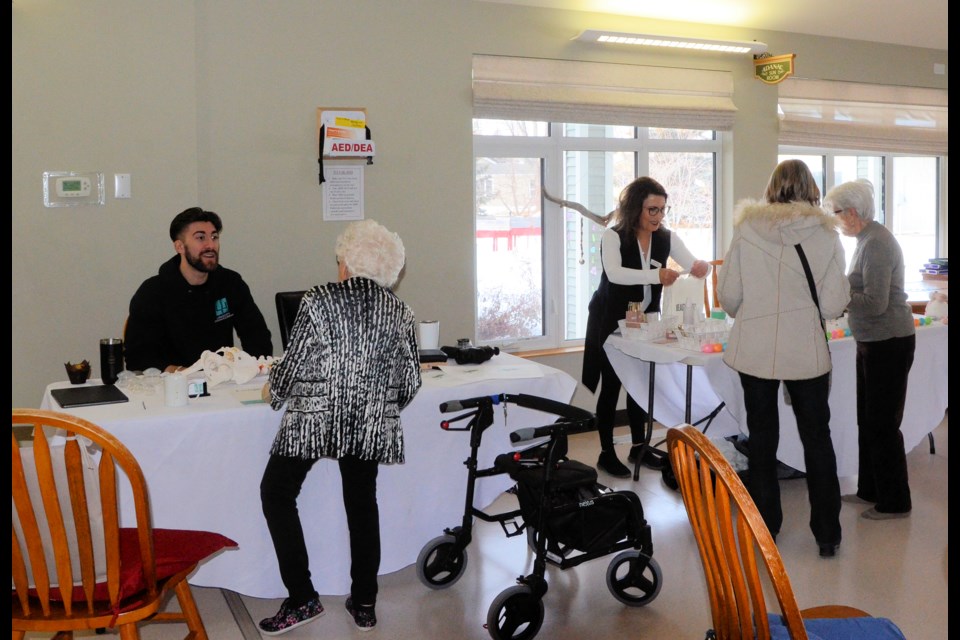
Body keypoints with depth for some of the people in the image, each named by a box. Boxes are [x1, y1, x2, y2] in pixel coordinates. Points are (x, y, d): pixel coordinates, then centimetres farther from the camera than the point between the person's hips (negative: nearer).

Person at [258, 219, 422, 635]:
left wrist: (273, 393, 13)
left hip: (313, 420, -4)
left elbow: (292, 363, -7)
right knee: (362, 504, 16)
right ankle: (364, 604, 22)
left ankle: (302, 600, 9)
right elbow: (410, 380, 4)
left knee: (276, 493, 11)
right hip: (370, 428, 4)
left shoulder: (319, 301, -8)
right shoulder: (399, 312, 2)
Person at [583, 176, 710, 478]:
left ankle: (638, 447, 24)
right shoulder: (613, 236, -18)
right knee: (611, 385, -1)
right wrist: (656, 275, -47)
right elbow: (614, 273, -35)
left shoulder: (667, 238, -3)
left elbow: (695, 265, -7)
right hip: (611, 320, -5)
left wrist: (702, 267, -32)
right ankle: (606, 453, 8)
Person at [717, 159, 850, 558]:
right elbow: (834, 305, -8)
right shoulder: (826, 235, -7)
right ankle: (827, 534, 20)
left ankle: (764, 528, 23)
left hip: (755, 350, 0)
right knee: (816, 437, 13)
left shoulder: (747, 230, -7)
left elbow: (728, 295, -5)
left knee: (762, 438, 13)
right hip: (806, 353, 0)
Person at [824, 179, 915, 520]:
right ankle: (870, 490, 29)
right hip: (872, 342, 10)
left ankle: (894, 502, 13)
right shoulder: (867, 239, 10)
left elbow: (875, 303, -25)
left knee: (883, 423, 0)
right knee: (868, 420, 17)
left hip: (889, 344, -10)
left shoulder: (876, 243, -20)